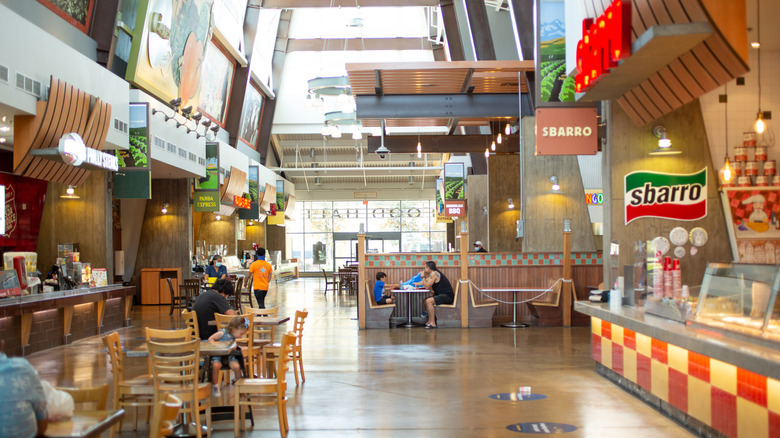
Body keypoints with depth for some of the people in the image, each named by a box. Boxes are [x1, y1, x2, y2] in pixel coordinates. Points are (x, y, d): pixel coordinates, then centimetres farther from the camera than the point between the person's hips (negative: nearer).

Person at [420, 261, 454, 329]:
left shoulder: (434, 273, -14)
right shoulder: (433, 273, 16)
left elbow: (427, 286, -16)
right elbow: (427, 285, 19)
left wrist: (423, 276, -4)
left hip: (447, 296, -11)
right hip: (441, 295, 11)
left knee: (429, 301, -26)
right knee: (425, 300, 11)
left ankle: (432, 323, -25)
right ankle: (430, 321, 11)